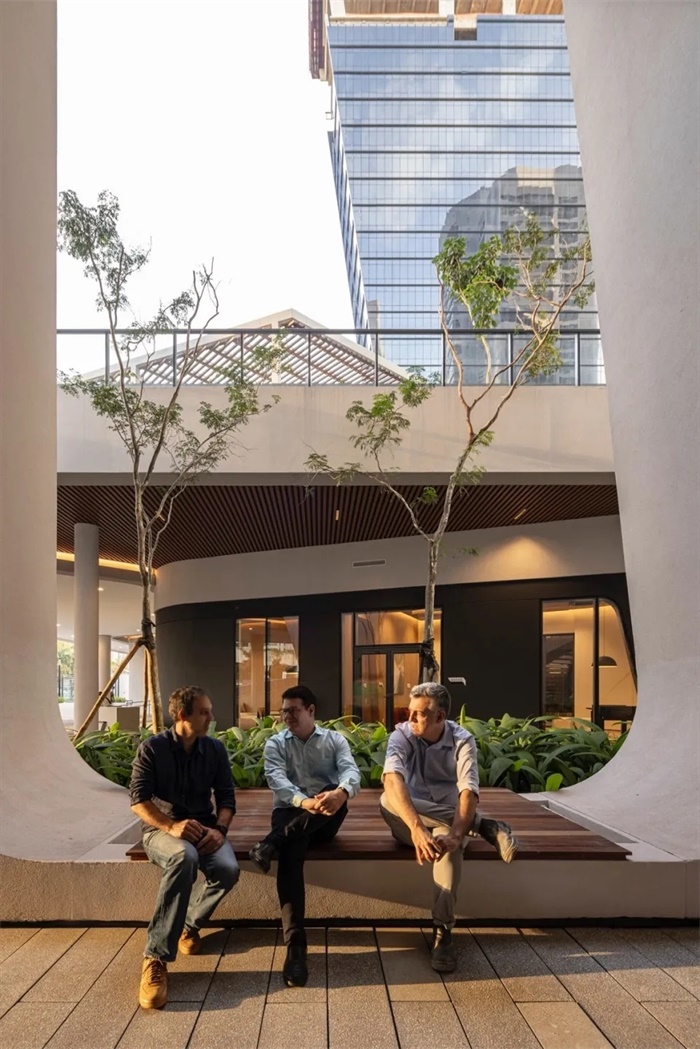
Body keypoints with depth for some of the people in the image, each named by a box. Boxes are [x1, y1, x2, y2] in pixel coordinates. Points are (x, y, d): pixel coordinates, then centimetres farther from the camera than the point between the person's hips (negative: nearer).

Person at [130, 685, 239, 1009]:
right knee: (184, 857, -40)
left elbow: (226, 797, 5)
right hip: (161, 828, -3)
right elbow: (138, 800, -11)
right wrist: (172, 826, -26)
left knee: (228, 869, -29)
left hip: (203, 828, 4)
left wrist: (219, 829, -16)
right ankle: (156, 958, -34)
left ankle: (189, 924, 3)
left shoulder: (215, 749, 4)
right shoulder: (152, 748, -6)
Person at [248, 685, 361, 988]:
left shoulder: (335, 740, 10)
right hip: (290, 812, -1)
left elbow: (351, 771, -10)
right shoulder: (275, 743, 9)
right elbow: (276, 780, -11)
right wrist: (304, 801, -33)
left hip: (325, 817, 1)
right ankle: (295, 944, -38)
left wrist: (341, 792, -37)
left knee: (336, 799, -35)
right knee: (291, 855, -34)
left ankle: (272, 842, -32)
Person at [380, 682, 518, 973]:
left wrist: (455, 834, -45)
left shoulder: (462, 740, -12)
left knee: (448, 840, -37)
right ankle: (484, 826, -27)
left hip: (448, 820, -1)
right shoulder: (402, 735, -13)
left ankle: (442, 932, -31)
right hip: (409, 823, 1)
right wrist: (417, 827, -48)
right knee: (387, 801, -33)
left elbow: (468, 792, -26)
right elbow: (392, 779, -32)